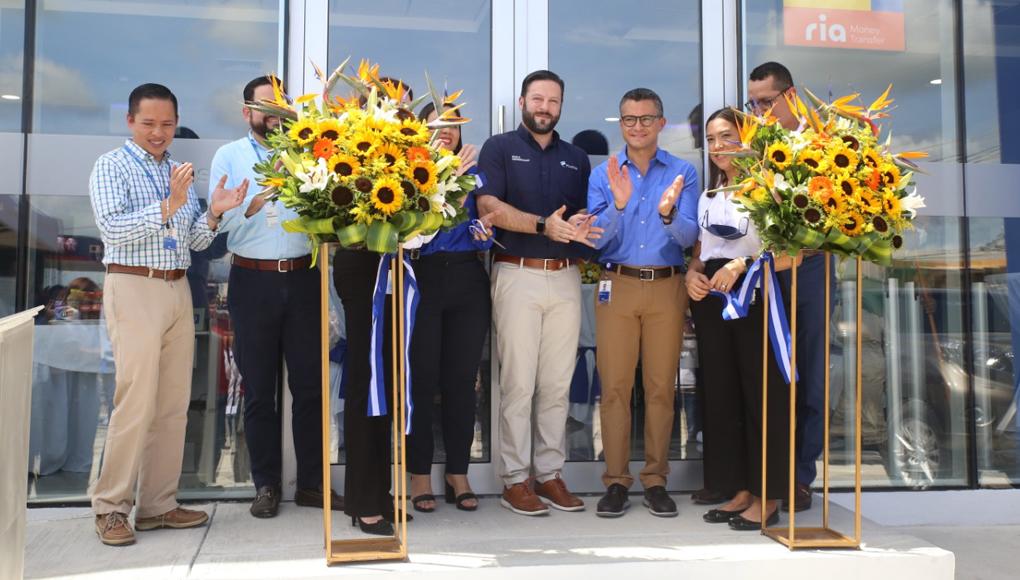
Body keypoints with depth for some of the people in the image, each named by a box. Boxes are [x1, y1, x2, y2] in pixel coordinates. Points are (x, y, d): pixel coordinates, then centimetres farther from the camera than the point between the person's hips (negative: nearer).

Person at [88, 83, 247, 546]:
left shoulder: (180, 171, 17)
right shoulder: (112, 166, 0)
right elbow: (112, 228, -15)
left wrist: (213, 213, -5)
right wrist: (168, 207, -24)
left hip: (178, 290, 6)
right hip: (134, 288, -6)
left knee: (174, 404, 6)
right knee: (136, 403, -8)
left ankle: (158, 505, 15)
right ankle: (110, 508, 4)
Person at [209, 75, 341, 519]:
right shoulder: (229, 156, 7)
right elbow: (223, 221, -6)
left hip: (302, 278, 1)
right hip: (254, 282, -1)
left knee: (310, 384, 4)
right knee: (259, 390, 6)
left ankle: (312, 482, 15)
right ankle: (266, 485, 18)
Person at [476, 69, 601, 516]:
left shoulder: (577, 159, 18)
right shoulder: (499, 148, 5)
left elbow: (586, 214, 16)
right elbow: (489, 206, -8)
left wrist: (582, 225, -8)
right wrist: (544, 225, -19)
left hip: (566, 277, 4)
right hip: (517, 275, -4)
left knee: (557, 384, 6)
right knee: (518, 383, -2)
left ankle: (550, 473, 14)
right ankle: (515, 479, 6)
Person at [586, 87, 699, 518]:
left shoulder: (683, 172, 5)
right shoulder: (603, 174, 6)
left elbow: (688, 237, -4)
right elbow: (598, 240, -3)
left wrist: (667, 212, -24)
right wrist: (619, 204, -19)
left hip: (667, 287, 0)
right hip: (617, 286, 0)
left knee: (661, 386, 4)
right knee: (615, 385, -1)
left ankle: (656, 480, 14)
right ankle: (616, 481, 8)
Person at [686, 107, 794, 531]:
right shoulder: (707, 198, 18)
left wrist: (743, 264, -23)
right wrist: (692, 274, 1)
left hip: (754, 295, -7)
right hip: (711, 300, 7)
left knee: (761, 393, -2)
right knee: (721, 394, 9)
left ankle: (767, 498, 7)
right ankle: (739, 491, 19)